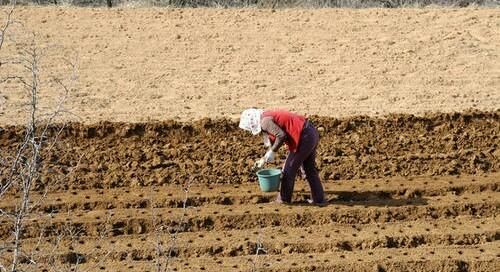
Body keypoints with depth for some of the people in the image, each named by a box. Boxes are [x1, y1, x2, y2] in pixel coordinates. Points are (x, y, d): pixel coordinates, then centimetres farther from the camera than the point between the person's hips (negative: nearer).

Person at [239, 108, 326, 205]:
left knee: (289, 169, 5)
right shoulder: (269, 116, 21)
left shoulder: (265, 121, -10)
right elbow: (272, 143, 29)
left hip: (304, 137, -10)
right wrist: (263, 160, 28)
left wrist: (272, 152, -10)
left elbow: (281, 135, -22)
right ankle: (319, 199, 24)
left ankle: (284, 199, 17)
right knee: (310, 169, 20)